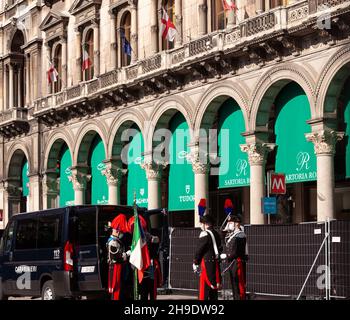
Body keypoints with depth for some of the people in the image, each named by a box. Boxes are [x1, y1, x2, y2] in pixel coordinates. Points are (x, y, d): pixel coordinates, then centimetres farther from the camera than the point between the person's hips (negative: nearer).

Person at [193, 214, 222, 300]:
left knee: (204, 287, -6)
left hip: (207, 263, -8)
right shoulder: (216, 234, 14)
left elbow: (199, 250, -10)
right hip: (216, 263, 8)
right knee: (214, 286, 13)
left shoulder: (204, 234, -11)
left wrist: (195, 263, -2)